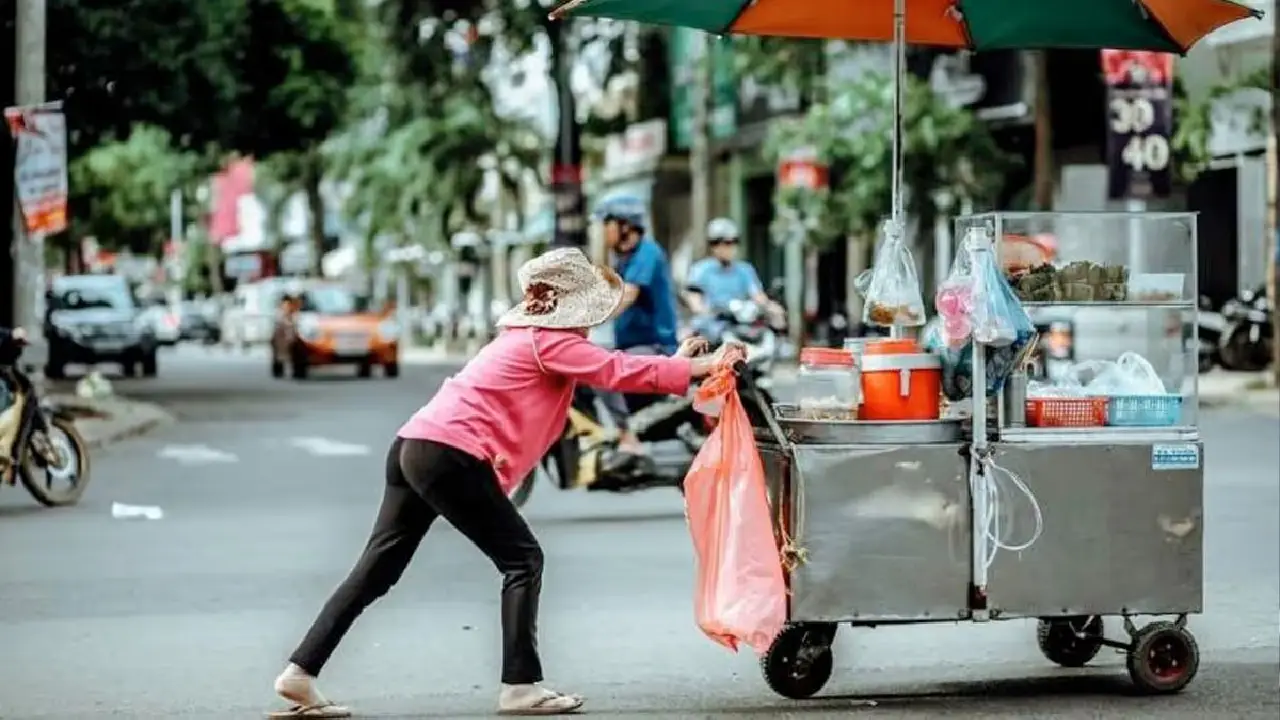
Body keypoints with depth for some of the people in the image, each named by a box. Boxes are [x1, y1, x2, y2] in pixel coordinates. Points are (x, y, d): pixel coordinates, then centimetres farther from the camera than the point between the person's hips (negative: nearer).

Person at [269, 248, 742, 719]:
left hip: (413, 447, 9)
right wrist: (701, 366, -8)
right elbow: (617, 372, -11)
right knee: (522, 560, -2)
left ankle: (300, 672, 9)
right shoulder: (548, 342, -4)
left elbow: (603, 370, 26)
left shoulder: (527, 335, 23)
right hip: (450, 455, -9)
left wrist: (675, 364, 22)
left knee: (377, 570, 10)